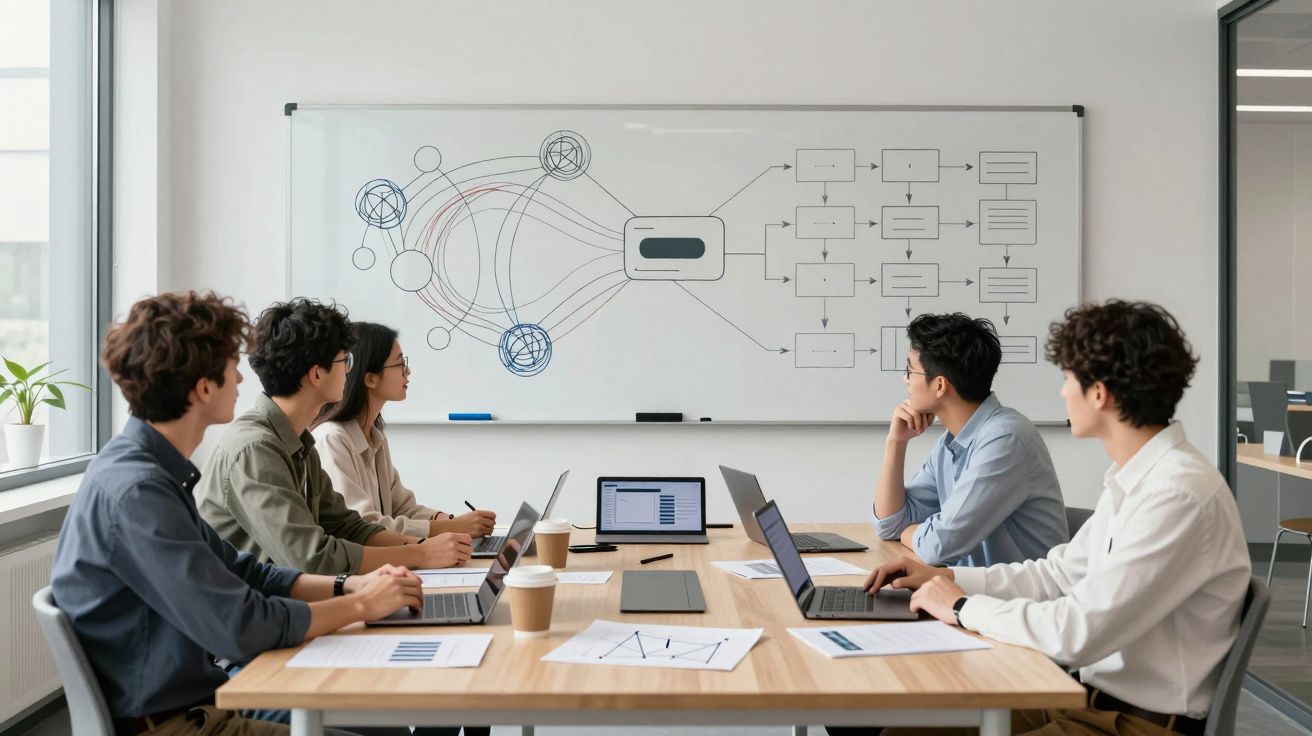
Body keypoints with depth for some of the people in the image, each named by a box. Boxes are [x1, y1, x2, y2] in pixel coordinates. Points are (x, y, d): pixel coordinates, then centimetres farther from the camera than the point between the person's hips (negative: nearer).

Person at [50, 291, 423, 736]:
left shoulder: (152, 470, 6)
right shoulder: (135, 491, -23)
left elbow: (240, 573, 12)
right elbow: (240, 628, -24)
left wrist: (347, 585, -1)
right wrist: (360, 605, -12)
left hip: (189, 700, 9)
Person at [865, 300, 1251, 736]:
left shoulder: (1178, 495, -24)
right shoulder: (1134, 478, 6)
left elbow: (1078, 632, -27)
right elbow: (1062, 572, 16)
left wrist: (963, 607, -13)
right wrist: (949, 579, 8)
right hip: (1095, 695, 8)